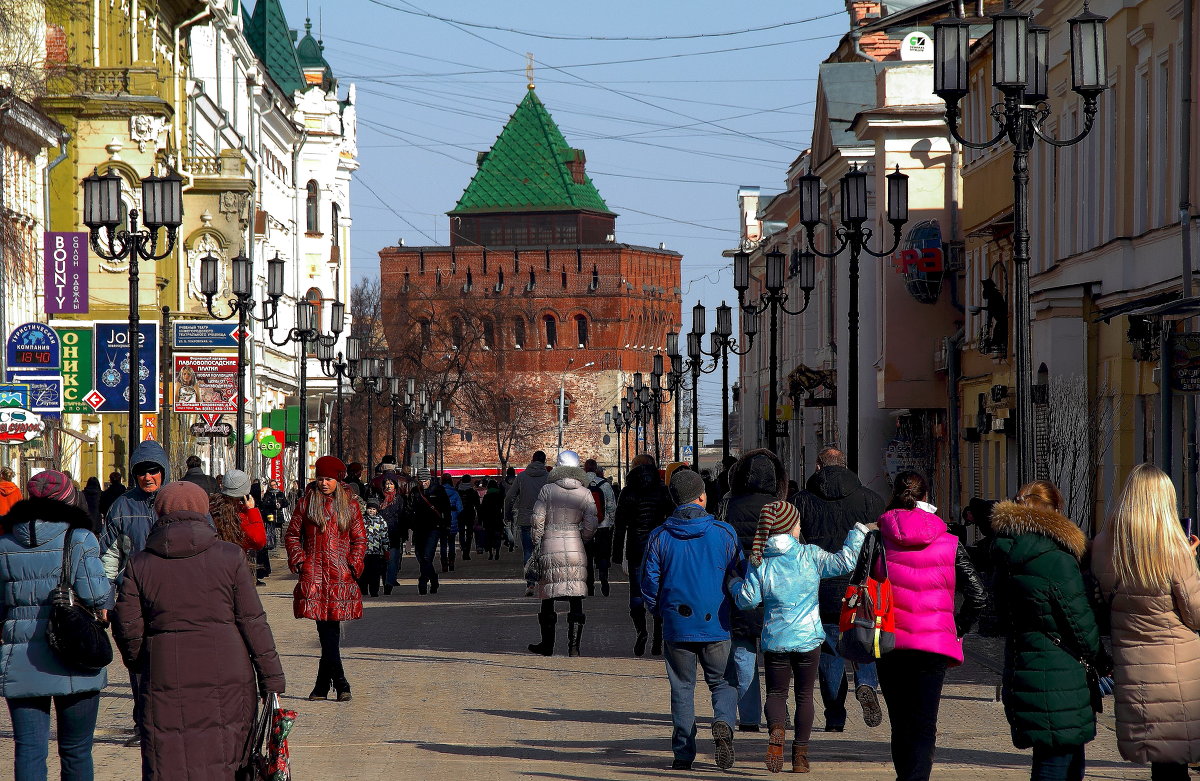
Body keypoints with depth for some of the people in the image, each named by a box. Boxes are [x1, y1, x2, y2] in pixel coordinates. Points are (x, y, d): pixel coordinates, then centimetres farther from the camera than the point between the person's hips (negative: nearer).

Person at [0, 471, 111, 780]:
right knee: (75, 752, 10)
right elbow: (97, 595, -13)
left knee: (28, 750, 1)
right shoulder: (79, 539, -6)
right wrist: (108, 598, 8)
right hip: (74, 663, -2)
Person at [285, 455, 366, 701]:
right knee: (327, 630, -9)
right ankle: (340, 683, -9)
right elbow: (292, 535, 13)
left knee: (329, 629, -1)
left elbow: (360, 539, 12)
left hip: (341, 574, 0)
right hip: (314, 574, 0)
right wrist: (298, 561, -1)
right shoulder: (306, 502, 10)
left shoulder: (349, 504, 10)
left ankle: (323, 684, 8)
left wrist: (354, 565, -1)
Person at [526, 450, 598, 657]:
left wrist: (536, 544, 8)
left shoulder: (547, 490, -2)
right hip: (575, 549, 0)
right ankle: (573, 646, -3)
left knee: (548, 597, 12)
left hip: (549, 547, 0)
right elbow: (591, 526, -1)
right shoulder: (585, 494, 0)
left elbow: (537, 521, -4)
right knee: (575, 600, 2)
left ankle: (547, 644, 21)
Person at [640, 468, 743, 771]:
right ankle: (723, 724, -17)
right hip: (717, 624, -1)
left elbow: (649, 584, 1)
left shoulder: (659, 536, -1)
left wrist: (659, 611, 20)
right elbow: (739, 576, 1)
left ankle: (683, 753, 7)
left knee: (682, 688, 10)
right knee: (722, 682, 12)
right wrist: (734, 610, 18)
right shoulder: (724, 533, -2)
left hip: (677, 624, 1)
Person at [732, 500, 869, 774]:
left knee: (776, 692, 10)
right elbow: (843, 562, -8)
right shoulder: (811, 555, -6)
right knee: (804, 695, 13)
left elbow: (747, 599, -6)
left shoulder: (760, 562, -4)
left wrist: (735, 586, 16)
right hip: (808, 638, 0)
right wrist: (858, 533, 5)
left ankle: (776, 731, -22)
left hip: (775, 639, 0)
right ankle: (800, 753, 11)